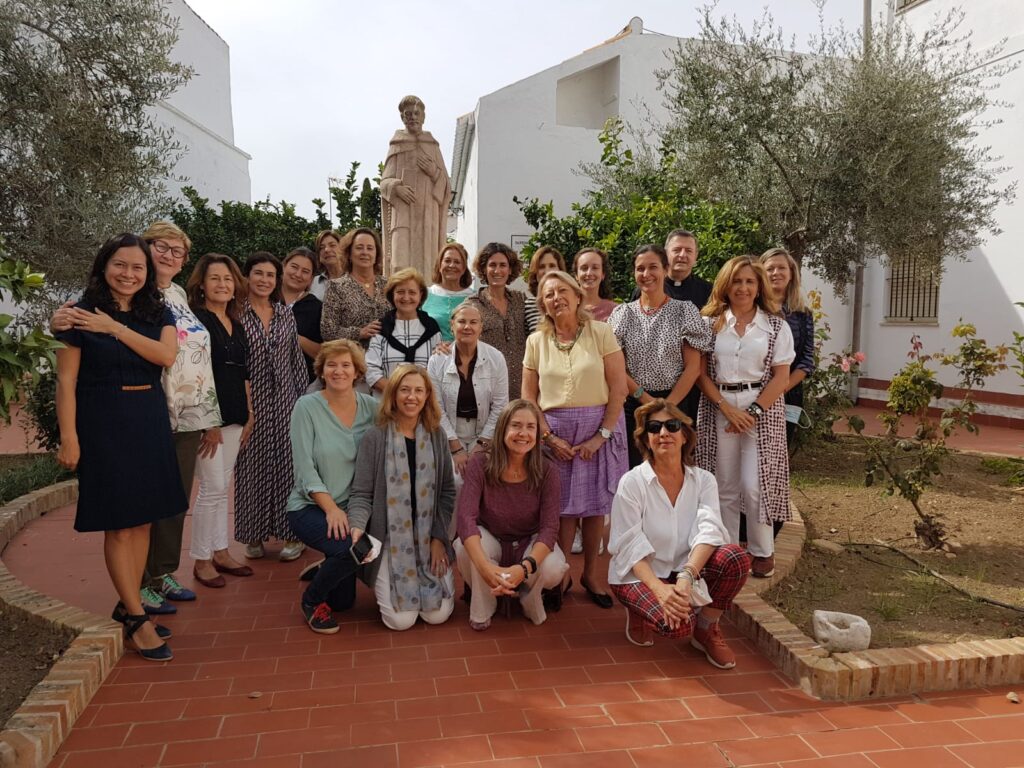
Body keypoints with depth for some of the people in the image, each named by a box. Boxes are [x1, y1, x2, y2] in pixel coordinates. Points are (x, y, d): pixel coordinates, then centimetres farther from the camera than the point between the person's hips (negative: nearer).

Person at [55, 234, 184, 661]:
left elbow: (167, 355, -10)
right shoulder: (82, 315, -4)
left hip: (150, 421, 5)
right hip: (103, 422, -4)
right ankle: (137, 620, 5)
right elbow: (66, 382, -7)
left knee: (142, 518, 8)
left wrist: (115, 328, -15)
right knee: (118, 522, -1)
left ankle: (128, 607, 21)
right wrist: (69, 438, -11)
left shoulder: (158, 313, 8)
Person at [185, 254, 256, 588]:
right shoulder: (195, 319, -8)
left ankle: (220, 552, 22)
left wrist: (249, 415, 15)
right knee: (212, 488, -5)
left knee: (222, 487, 13)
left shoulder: (237, 325, 15)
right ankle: (201, 560, 9)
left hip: (234, 416, 7)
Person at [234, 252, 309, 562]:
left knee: (287, 465, 5)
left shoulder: (286, 314, 8)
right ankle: (253, 534, 20)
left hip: (284, 400, 3)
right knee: (252, 466, 5)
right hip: (250, 402, -3)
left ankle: (290, 534, 16)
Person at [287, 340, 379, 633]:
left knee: (344, 601, 1)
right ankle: (311, 600, -1)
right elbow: (304, 468, -13)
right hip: (310, 507, -3)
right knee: (355, 548, -31)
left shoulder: (371, 408, -1)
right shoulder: (307, 406, -9)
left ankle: (323, 571, 37)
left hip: (352, 509, 4)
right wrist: (332, 508, -21)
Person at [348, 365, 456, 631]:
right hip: (389, 540, -2)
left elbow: (447, 491, 5)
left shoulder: (436, 436, 3)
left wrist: (439, 537, -3)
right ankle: (382, 584, 25)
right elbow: (361, 494, -8)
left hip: (430, 539, 3)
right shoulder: (374, 438, -7)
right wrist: (357, 526, -27)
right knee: (402, 620, -8)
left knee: (438, 614, -3)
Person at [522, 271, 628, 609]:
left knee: (595, 504, 6)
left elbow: (619, 388, -6)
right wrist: (548, 437, -6)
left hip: (599, 428, -1)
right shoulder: (536, 340, 4)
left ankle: (591, 572, 24)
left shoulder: (600, 332, -3)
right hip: (555, 430, 1)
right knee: (562, 505, 3)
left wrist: (602, 435, -10)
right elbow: (528, 396, 4)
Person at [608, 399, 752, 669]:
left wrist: (686, 576, -35)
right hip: (638, 574, -3)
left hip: (686, 569, 4)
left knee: (736, 557, -25)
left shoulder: (703, 480, -1)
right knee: (678, 623, -32)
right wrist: (659, 589, -31)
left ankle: (706, 631, -2)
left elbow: (709, 530, -17)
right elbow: (631, 546, -15)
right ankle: (639, 610, 4)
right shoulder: (632, 482, -10)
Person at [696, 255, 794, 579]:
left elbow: (781, 377, 0)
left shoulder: (776, 326, 4)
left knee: (755, 484, -4)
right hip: (719, 408, 1)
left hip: (762, 408, -1)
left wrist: (754, 411, -11)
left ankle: (762, 551, 14)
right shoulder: (711, 324, 5)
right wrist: (727, 407, -10)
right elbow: (701, 372, 1)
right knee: (725, 485, 5)